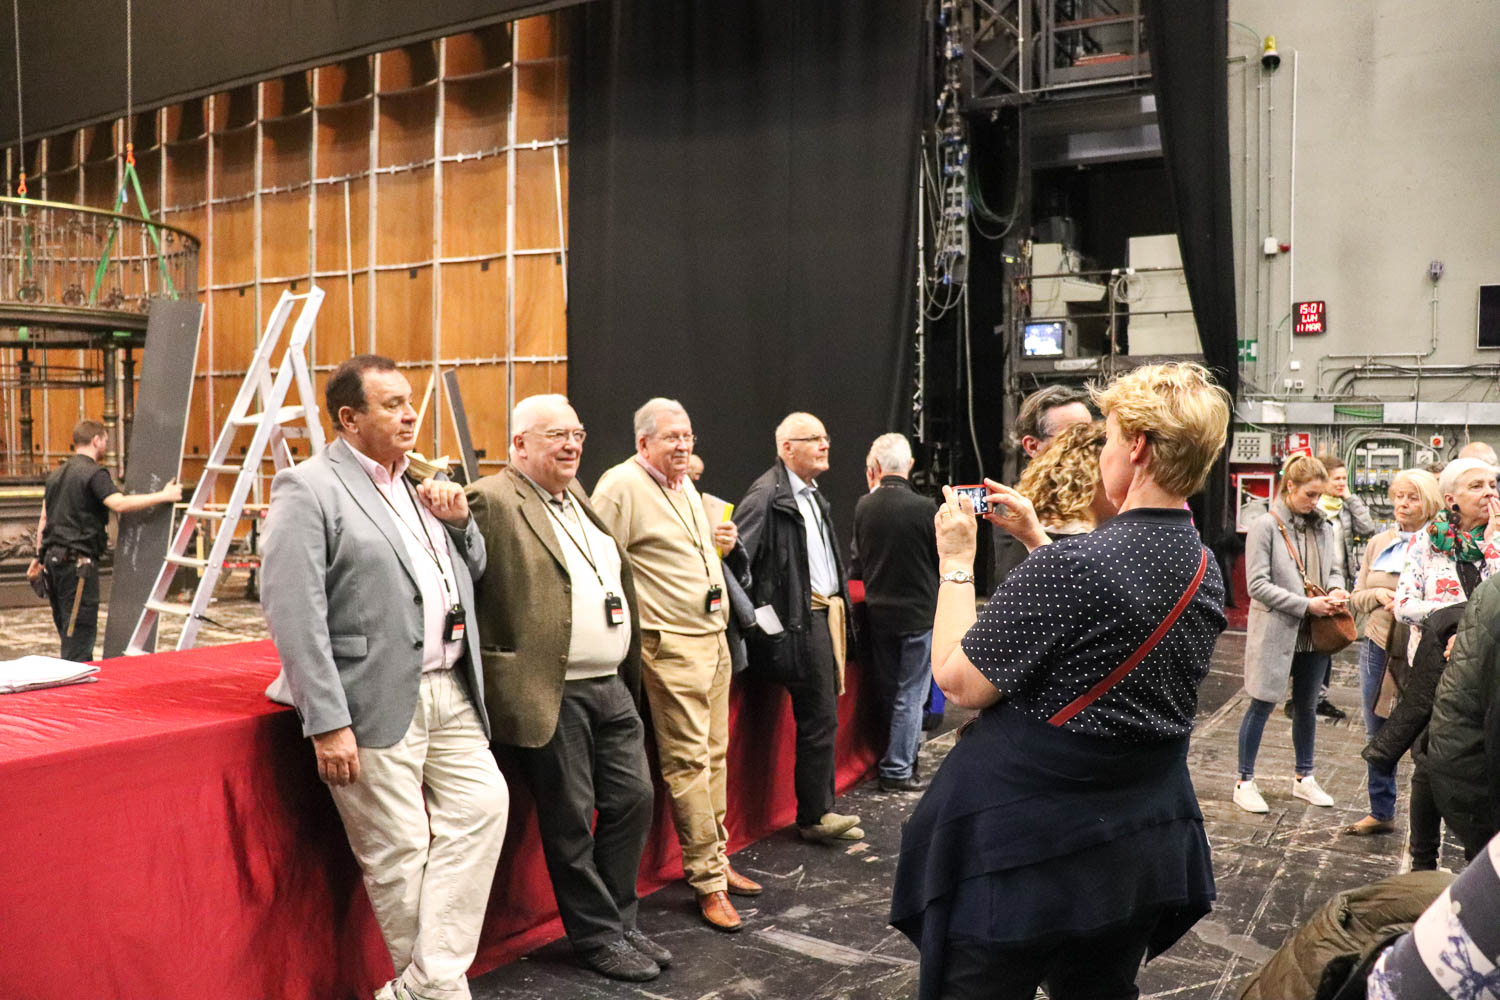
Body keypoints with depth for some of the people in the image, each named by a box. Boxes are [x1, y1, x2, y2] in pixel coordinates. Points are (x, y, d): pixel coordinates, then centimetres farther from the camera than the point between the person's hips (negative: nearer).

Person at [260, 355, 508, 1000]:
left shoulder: (419, 485, 16)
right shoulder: (307, 488, -7)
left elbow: (471, 577, 23)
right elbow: (293, 614, -14)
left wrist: (460, 522, 3)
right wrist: (327, 723, -18)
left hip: (451, 690, 7)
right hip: (378, 703, -7)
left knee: (483, 805, -1)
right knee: (400, 855, 1)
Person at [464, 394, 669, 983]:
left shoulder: (581, 498, 15)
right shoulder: (491, 501, -10)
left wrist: (629, 671, 20)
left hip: (610, 685, 8)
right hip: (550, 694, -8)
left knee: (632, 799, 13)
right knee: (570, 820, 5)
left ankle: (620, 922, 29)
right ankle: (596, 936, 22)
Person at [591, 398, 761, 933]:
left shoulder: (685, 485, 17)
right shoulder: (621, 486, -12)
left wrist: (719, 543, 11)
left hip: (713, 635, 9)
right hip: (672, 645, -9)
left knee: (714, 754, 14)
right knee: (688, 761, -3)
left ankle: (715, 860, 26)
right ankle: (708, 882, 5)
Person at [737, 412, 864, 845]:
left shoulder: (813, 495, 15)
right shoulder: (767, 495, -14)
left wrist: (838, 605, 15)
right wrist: (760, 617, -19)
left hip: (826, 613, 9)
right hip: (802, 620, -9)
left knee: (822, 719, 15)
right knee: (819, 720, -3)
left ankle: (821, 810, 25)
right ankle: (814, 817, 10)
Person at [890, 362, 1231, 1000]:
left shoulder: (1072, 566, -26)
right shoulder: (1205, 569, 0)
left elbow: (958, 680, -19)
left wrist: (956, 561, -8)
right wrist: (1036, 538, 16)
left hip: (1020, 859, -7)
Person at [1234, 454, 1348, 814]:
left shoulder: (1322, 528, 6)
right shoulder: (1266, 527, -11)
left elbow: (1334, 568, 17)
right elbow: (1258, 585, -15)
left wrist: (1336, 589, -7)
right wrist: (1306, 605, -19)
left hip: (1313, 633, 6)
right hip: (1276, 631, -6)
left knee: (1307, 706, 17)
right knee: (1262, 705, 2)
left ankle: (1304, 778, 33)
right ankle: (1245, 782, 14)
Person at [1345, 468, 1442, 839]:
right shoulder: (1378, 544, 9)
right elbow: (1356, 597, 11)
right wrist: (1380, 595, -9)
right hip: (1378, 648, 5)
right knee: (1378, 734, 15)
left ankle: (1424, 832, 12)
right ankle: (1381, 812, 31)